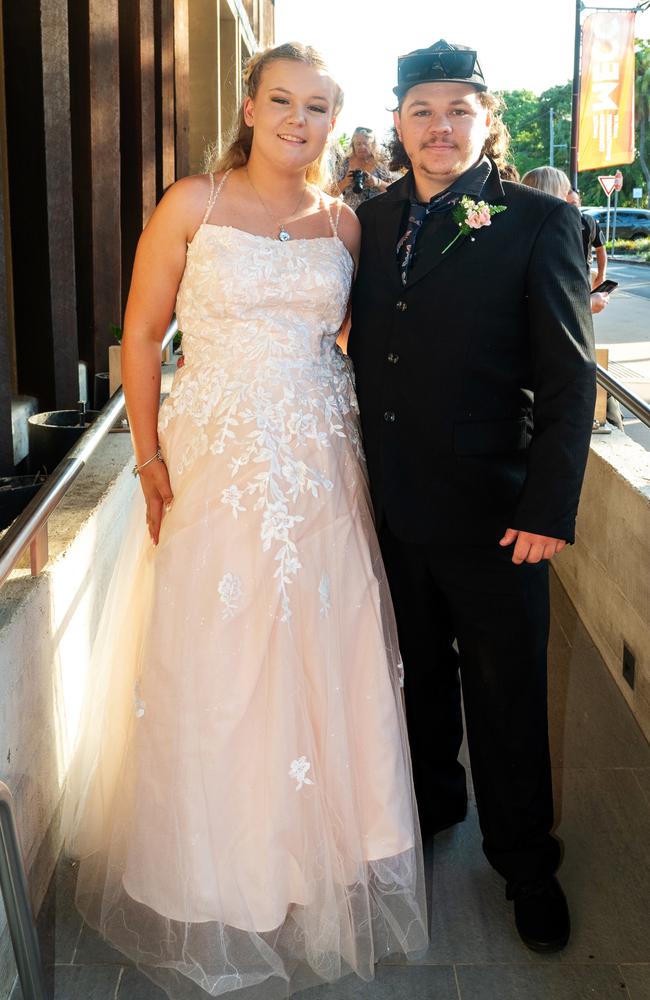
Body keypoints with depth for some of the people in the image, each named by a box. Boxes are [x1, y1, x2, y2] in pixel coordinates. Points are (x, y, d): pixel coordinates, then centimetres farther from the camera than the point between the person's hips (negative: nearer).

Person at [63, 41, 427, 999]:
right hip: (214, 462, -3)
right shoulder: (193, 205, -2)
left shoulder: (342, 221, 8)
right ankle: (213, 883, 27)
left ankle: (315, 860, 32)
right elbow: (142, 334, -2)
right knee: (210, 663, 5)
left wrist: (357, 448, 6)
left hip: (320, 469, 3)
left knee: (319, 658, 9)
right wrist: (150, 461, -8)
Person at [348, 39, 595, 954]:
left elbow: (570, 380, -9)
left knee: (507, 697, 9)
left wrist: (547, 508, -15)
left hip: (492, 513, -4)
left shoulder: (539, 221, -6)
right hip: (390, 503, 4)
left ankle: (527, 865, 30)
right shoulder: (371, 221, 6)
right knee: (419, 673, 20)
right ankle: (432, 803, 44)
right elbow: (364, 353, 10)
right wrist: (356, 471, 6)